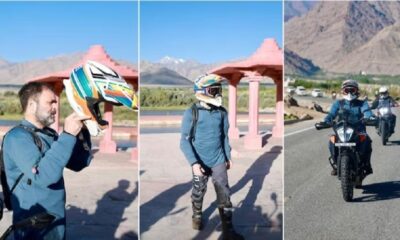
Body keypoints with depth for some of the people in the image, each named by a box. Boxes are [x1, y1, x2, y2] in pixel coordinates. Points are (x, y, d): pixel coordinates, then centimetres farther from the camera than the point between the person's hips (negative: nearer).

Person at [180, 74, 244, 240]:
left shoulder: (221, 112, -4)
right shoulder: (191, 113, -16)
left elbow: (224, 136, 8)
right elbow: (185, 141, -14)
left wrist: (228, 157, 13)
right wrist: (193, 163, -23)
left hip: (218, 161, 2)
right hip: (200, 163, -2)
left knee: (224, 195, 2)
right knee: (198, 193, 18)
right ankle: (197, 216, 45)